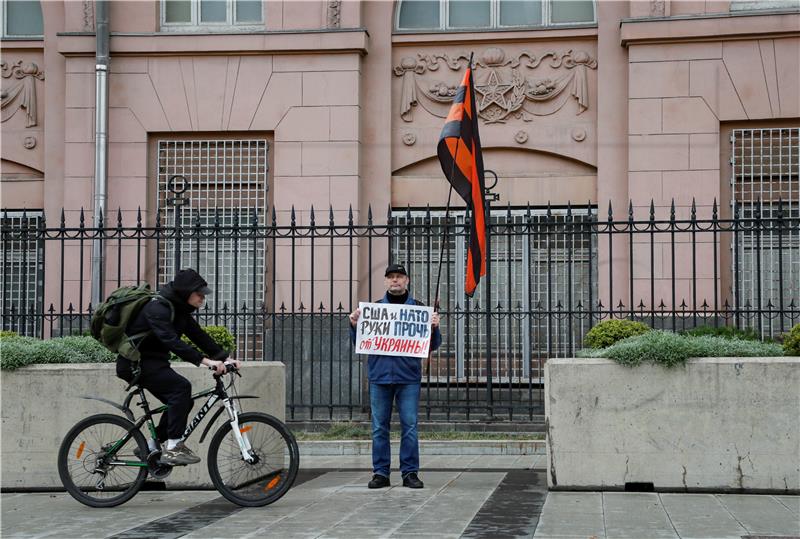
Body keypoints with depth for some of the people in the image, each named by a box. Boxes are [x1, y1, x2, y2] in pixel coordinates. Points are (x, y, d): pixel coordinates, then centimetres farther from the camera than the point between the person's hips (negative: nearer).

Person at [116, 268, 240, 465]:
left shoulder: (179, 310, 7)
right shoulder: (157, 308, -23)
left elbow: (199, 336, 3)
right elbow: (171, 340, -35)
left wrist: (224, 358, -10)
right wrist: (205, 360, -41)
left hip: (153, 361, 10)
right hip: (135, 362, -10)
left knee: (183, 401, 2)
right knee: (181, 387, -24)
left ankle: (150, 448, 13)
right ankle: (173, 448, -23)